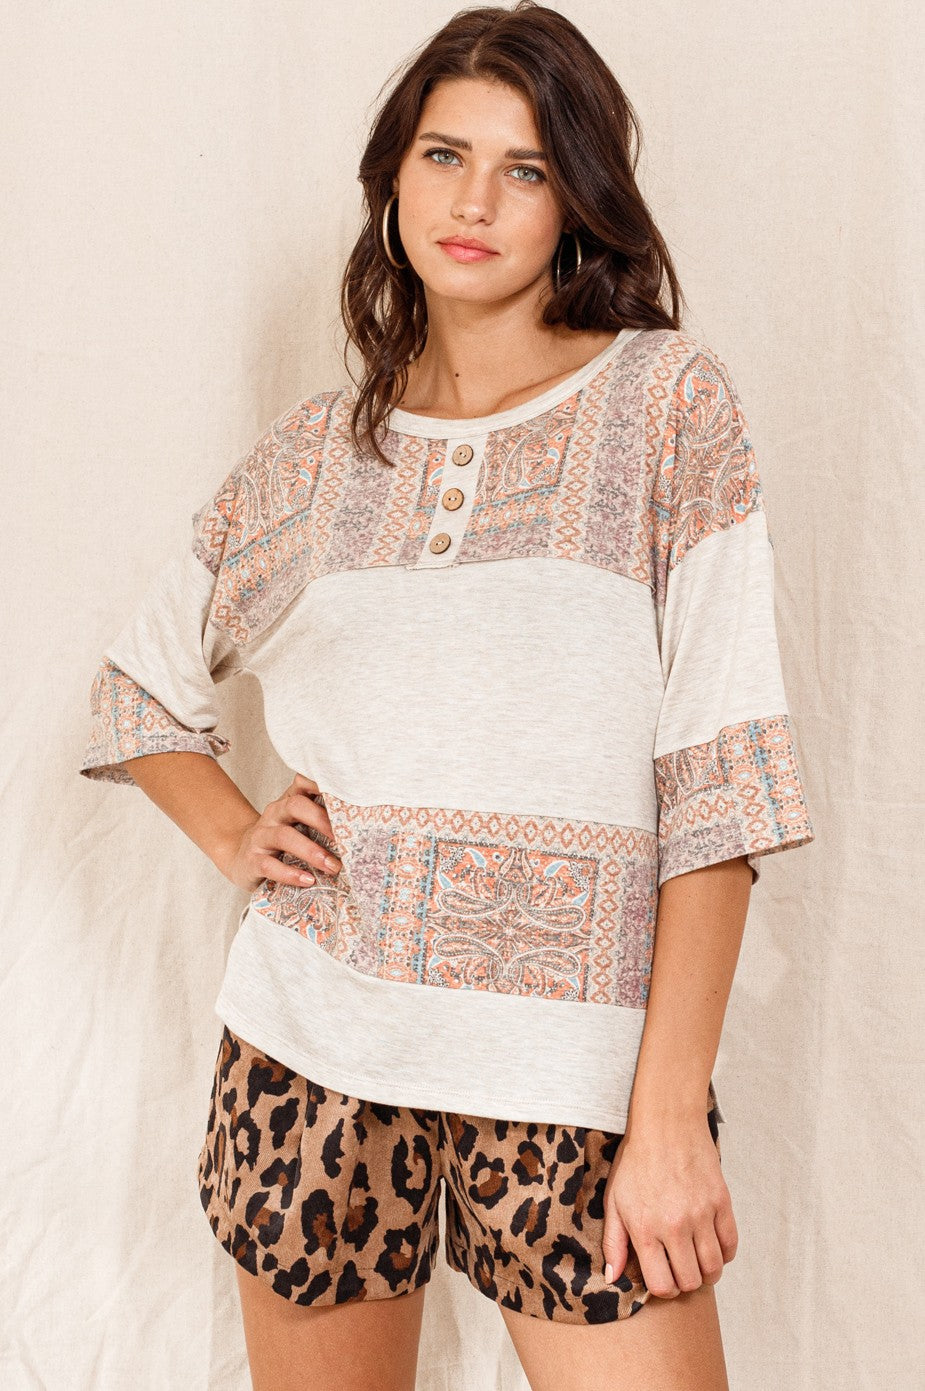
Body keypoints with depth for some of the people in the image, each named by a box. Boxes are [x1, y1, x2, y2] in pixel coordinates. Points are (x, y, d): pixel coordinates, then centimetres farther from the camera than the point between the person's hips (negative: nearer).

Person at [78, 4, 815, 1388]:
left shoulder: (667, 400, -2)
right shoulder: (318, 448, 7)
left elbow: (720, 769, -8)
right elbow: (139, 687, 21)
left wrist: (672, 1112, -13)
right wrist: (235, 836, 3)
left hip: (578, 1066, -2)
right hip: (314, 1050, 3)